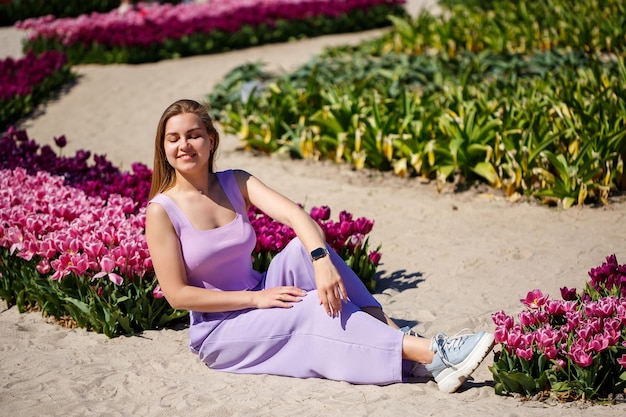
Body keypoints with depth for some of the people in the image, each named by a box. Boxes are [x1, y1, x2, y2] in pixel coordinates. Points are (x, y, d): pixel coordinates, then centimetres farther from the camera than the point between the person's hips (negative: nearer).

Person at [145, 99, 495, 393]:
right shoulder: (162, 211, -13)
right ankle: (431, 355, -35)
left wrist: (321, 260, -37)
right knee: (314, 309, -27)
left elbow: (295, 214, -17)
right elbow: (177, 294, -15)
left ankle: (393, 333, -29)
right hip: (218, 332, -4)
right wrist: (255, 298, -19)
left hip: (259, 297, 5)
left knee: (305, 247, -22)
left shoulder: (235, 184, -1)